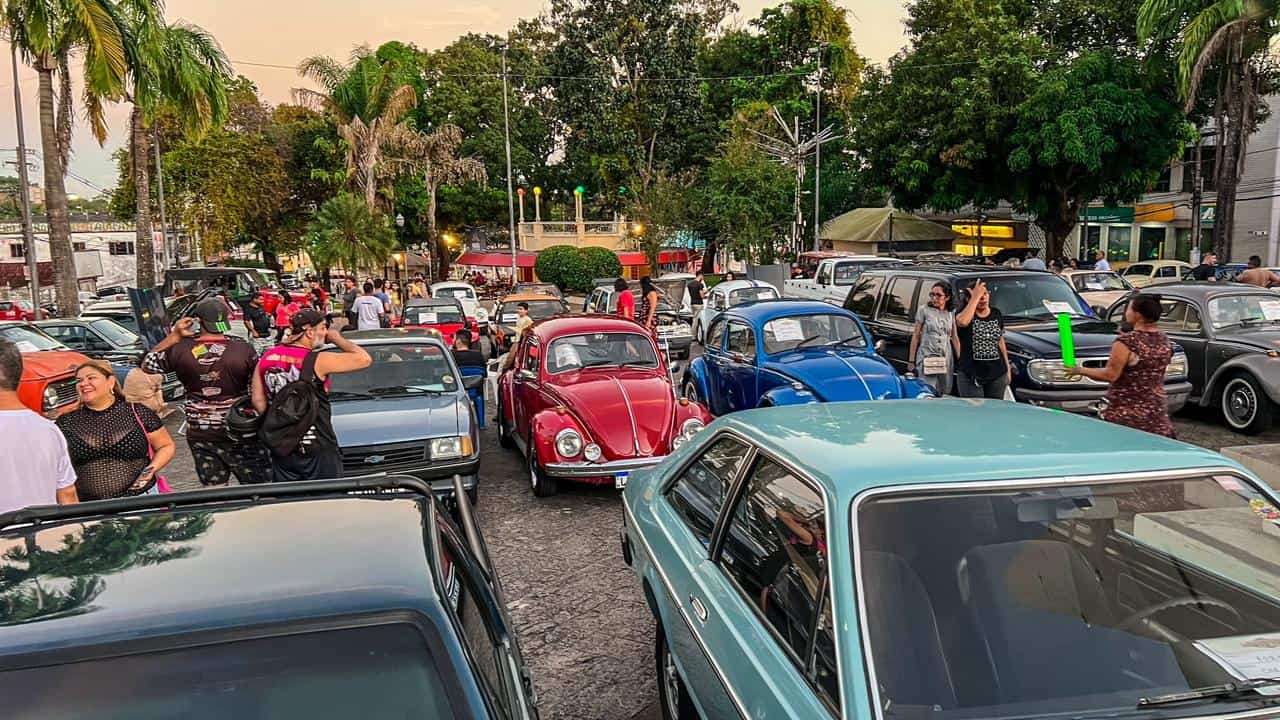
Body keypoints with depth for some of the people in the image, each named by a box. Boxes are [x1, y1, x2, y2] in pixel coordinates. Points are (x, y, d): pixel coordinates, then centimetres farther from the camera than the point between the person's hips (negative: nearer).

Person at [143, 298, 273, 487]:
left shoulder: (180, 349, -7)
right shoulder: (243, 348, -12)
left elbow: (147, 365, 10)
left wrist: (173, 336, 9)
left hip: (200, 434, 3)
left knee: (213, 489, 12)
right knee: (259, 487, 5)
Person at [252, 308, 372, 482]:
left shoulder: (267, 358, 3)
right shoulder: (317, 361, -16)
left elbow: (258, 401, 6)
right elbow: (365, 359, -16)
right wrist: (337, 339, -2)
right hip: (317, 451, -6)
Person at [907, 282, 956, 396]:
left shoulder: (951, 315, 12)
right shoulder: (924, 311, 1)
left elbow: (954, 338, 15)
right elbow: (916, 336, 2)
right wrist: (911, 361, -1)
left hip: (945, 360, 4)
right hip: (927, 360, -4)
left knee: (944, 395, 6)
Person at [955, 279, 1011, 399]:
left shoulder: (997, 315, 10)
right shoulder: (963, 313, -5)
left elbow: (1001, 341, 19)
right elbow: (963, 322, -32)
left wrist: (1008, 368, 18)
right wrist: (976, 297, -23)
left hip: (997, 375, 4)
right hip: (971, 376, -4)